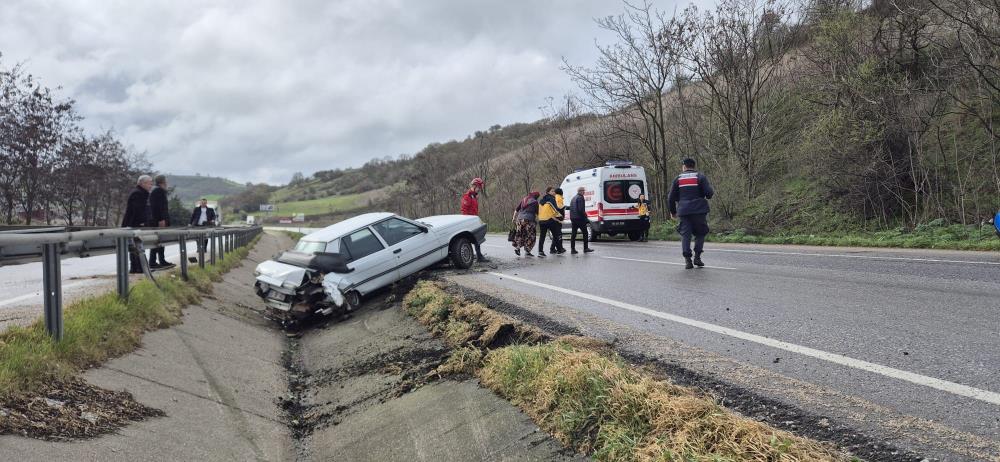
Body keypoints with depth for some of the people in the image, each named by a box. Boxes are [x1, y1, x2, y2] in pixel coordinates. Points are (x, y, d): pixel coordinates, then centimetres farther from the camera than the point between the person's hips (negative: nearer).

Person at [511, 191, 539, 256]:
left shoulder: (523, 200, 15)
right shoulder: (535, 202, 2)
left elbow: (516, 210, 15)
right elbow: (536, 214, 0)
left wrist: (514, 218, 21)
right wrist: (537, 221, 9)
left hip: (520, 219, 5)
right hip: (529, 220, -5)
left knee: (519, 234, 15)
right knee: (530, 236, 3)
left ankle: (517, 247, 2)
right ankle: (527, 251, 1)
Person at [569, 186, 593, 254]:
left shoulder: (573, 198, 18)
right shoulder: (580, 198, -11)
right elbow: (581, 210, -18)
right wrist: (585, 218, -13)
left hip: (573, 218, 8)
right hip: (580, 218, -8)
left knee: (573, 234, 6)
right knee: (585, 233, 2)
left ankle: (572, 249, 3)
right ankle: (586, 248, 3)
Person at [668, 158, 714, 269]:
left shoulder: (678, 178, 10)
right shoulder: (700, 177, 3)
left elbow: (671, 198, 11)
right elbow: (709, 193, -8)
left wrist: (673, 212, 24)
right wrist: (708, 196, 17)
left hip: (683, 211, 1)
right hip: (699, 210, -1)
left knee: (685, 235, 3)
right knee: (700, 233, 12)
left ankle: (687, 259, -6)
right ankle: (697, 257, 3)